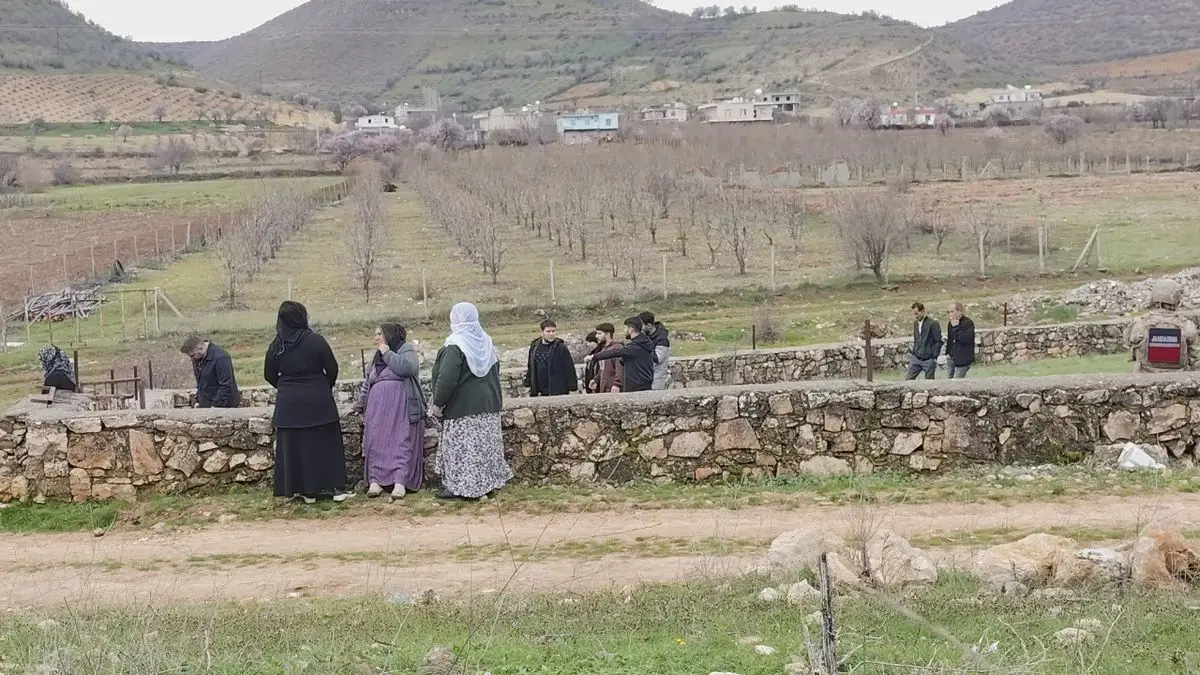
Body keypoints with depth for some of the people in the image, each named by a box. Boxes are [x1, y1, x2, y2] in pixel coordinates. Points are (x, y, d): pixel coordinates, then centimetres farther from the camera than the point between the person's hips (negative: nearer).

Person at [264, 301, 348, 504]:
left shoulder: (276, 346, -2)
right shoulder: (316, 341, -11)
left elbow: (269, 375, 6)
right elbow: (332, 369, -6)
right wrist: (326, 387, 12)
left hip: (288, 403, 2)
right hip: (318, 402, -2)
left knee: (292, 446, 8)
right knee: (325, 443, 6)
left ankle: (301, 490, 9)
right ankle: (334, 486, 6)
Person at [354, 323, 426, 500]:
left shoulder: (407, 350, 4)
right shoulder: (377, 359, 25)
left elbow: (407, 367, -18)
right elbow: (367, 385, 27)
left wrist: (387, 353, -10)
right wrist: (361, 406, 19)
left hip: (402, 407, -6)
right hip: (378, 409, 6)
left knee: (402, 444, -11)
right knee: (375, 443, -5)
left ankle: (400, 483, -19)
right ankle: (374, 481, -7)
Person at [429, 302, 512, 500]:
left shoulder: (455, 345, -15)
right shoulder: (486, 342, 9)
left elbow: (447, 378, -22)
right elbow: (495, 371, 17)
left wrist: (438, 402, -14)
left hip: (462, 407, -8)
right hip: (488, 404, 8)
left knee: (461, 447, -3)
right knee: (485, 444, 13)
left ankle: (461, 487, -2)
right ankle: (489, 481, 18)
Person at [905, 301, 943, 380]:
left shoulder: (932, 324, -13)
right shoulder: (916, 323, 9)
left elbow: (939, 341, -11)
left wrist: (934, 357, -12)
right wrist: (913, 353, 12)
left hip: (929, 360, -6)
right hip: (916, 359, 6)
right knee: (908, 379, -1)